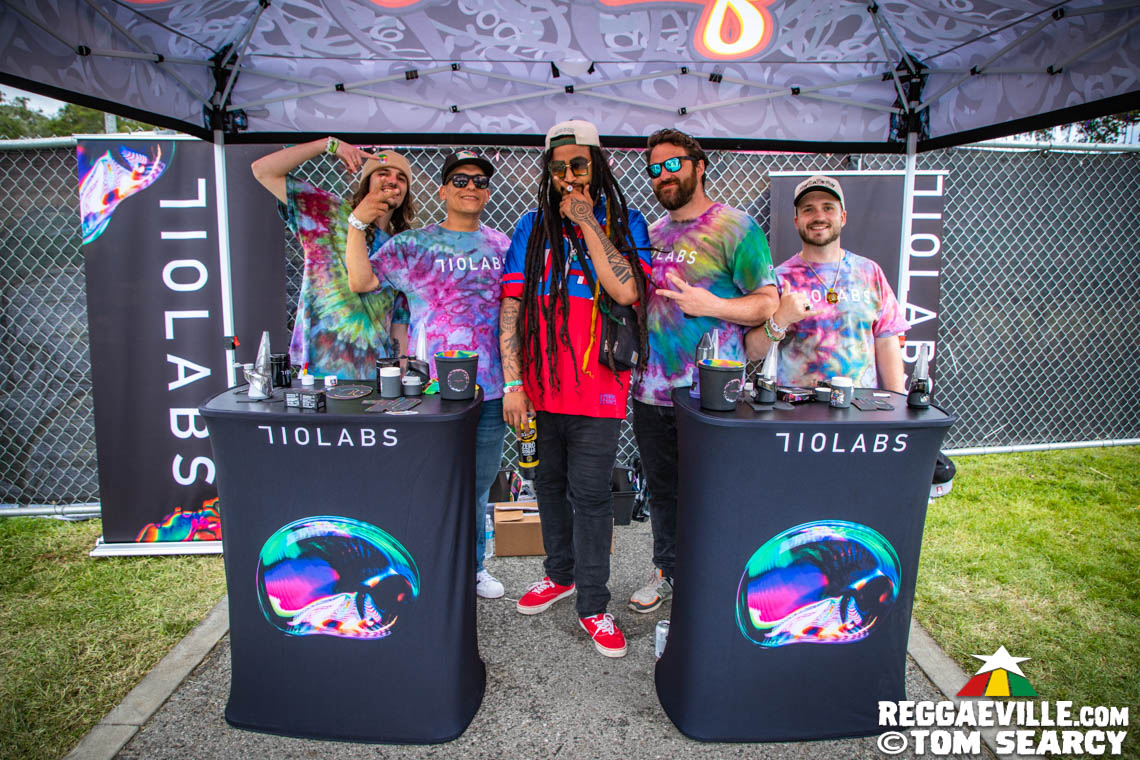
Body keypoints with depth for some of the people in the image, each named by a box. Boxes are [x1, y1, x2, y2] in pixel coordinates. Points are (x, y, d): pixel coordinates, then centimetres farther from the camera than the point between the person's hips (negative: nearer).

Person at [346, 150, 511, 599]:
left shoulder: (503, 246, 12)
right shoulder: (411, 245, 3)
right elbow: (360, 281, -7)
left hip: (490, 390, 3)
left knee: (478, 485, 15)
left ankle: (473, 568, 33)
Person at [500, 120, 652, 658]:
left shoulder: (625, 223, 3)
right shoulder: (533, 226, 8)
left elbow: (625, 290, -15)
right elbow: (512, 305, 2)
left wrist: (587, 221, -11)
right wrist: (512, 382, -5)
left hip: (598, 385, -3)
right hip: (541, 383, 3)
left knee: (590, 493, -1)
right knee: (550, 483, 16)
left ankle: (593, 606, 13)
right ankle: (560, 573, 36)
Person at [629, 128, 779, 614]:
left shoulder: (736, 227, -5)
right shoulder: (652, 233, 14)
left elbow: (769, 302, -8)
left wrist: (712, 306, -22)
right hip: (651, 390, 6)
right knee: (662, 490, 18)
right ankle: (665, 571, 36)